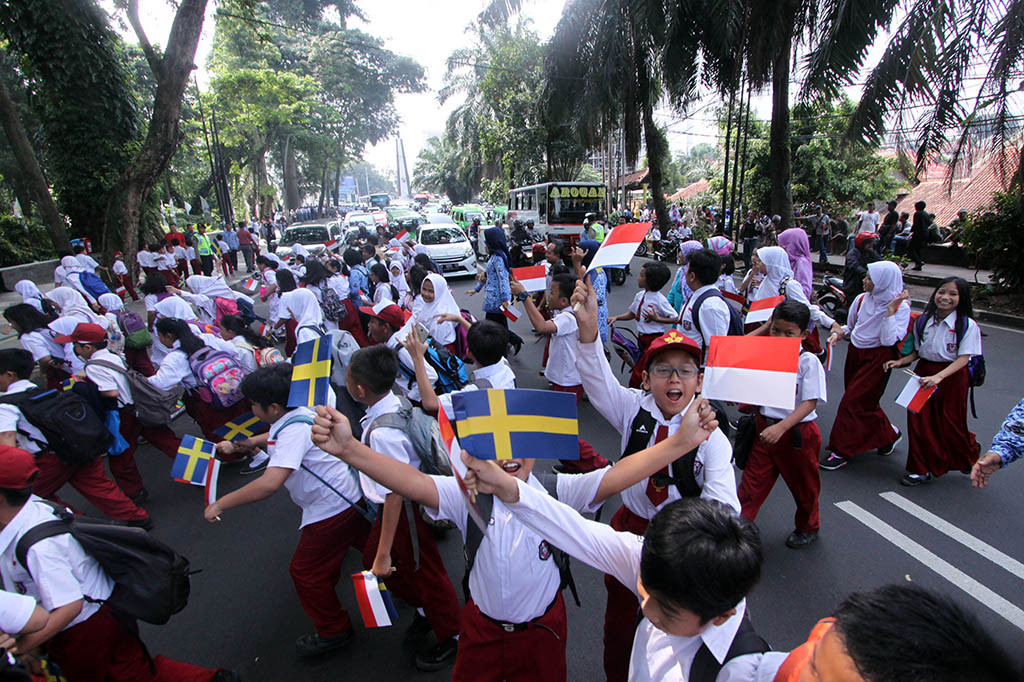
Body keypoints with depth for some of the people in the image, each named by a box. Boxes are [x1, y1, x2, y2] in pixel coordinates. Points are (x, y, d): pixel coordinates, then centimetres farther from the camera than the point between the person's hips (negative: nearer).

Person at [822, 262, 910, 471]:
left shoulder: (901, 308, -13)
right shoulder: (862, 299, 0)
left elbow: (888, 340, -24)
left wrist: (890, 309, -25)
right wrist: (838, 333, -7)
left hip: (878, 359, -6)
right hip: (855, 353, 6)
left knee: (854, 402, -8)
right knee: (864, 402, 15)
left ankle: (841, 451, 2)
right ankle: (888, 435, 40)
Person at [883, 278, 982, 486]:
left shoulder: (968, 326, -11)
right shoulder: (923, 321, 2)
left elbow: (963, 358, -16)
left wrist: (938, 376, -29)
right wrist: (900, 362, -6)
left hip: (951, 375, -4)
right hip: (923, 372, 4)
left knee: (948, 423, 9)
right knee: (918, 420, 2)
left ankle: (969, 452, 44)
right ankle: (922, 469, 15)